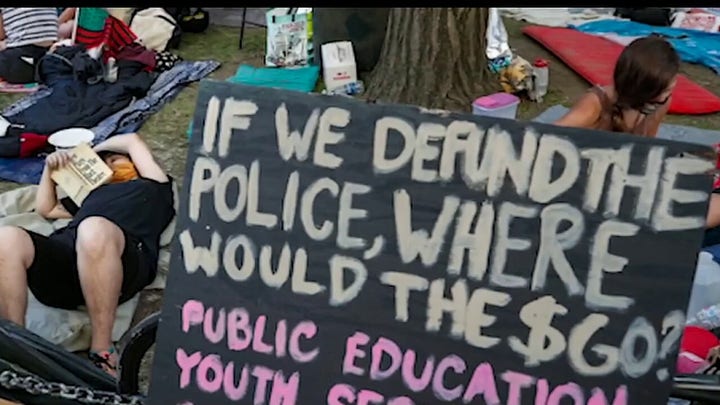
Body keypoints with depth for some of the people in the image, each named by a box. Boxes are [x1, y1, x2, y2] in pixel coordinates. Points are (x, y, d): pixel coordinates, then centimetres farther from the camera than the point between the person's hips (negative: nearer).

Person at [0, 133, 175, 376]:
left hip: (124, 257, -5)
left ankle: (102, 353, -33)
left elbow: (132, 141, 36)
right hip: (62, 252, 5)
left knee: (94, 229, -42)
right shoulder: (96, 192, 46)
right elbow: (45, 208, 52)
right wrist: (50, 168, 42)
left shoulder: (154, 186, 32)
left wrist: (92, 149, 49)